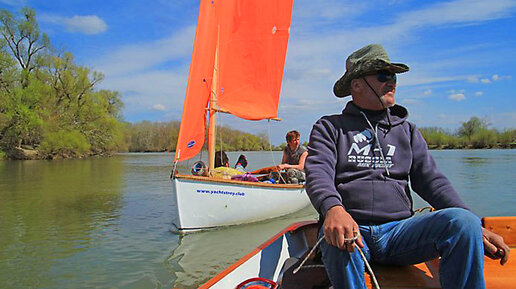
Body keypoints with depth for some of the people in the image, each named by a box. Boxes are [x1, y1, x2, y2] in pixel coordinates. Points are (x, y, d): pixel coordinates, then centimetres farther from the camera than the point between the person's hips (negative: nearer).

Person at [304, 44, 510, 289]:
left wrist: (474, 229, -2)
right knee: (339, 242, -39)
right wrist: (333, 208, -31)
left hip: (398, 231, 3)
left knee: (462, 221, -25)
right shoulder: (330, 127, 10)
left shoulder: (407, 131, 22)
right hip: (351, 228, -3)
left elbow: (431, 180, 13)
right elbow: (318, 174, -7)